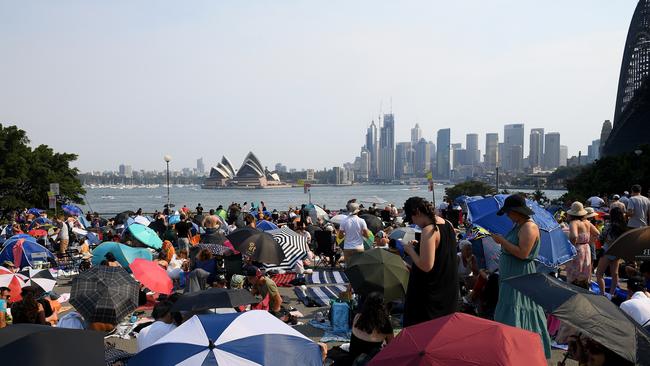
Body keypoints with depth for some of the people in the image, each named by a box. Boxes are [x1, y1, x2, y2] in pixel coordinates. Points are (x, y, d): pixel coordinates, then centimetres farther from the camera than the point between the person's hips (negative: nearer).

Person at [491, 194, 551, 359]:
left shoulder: (529, 227, -19)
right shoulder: (518, 225, 10)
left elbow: (523, 253, -25)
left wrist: (503, 241, -20)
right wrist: (502, 241, 5)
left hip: (520, 276, -10)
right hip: (511, 276, 10)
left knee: (515, 314, -5)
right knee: (509, 312, 16)